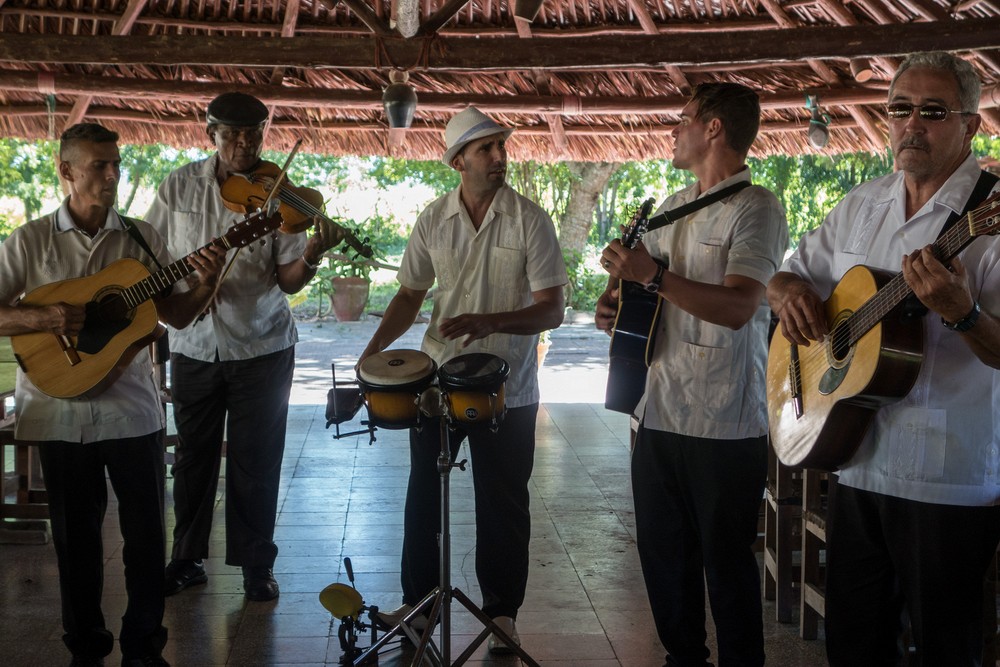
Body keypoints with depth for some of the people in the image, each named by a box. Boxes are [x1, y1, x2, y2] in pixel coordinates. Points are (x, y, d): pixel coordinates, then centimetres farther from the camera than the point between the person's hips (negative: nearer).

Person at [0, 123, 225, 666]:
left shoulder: (141, 238, 4)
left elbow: (176, 316, 6)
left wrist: (204, 286, -13)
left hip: (132, 409, 1)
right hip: (60, 412, -1)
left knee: (146, 531, 6)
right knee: (75, 534, 10)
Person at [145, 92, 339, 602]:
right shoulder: (179, 186, -1)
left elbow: (287, 281, -10)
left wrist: (311, 256, -31)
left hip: (261, 349, -2)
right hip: (193, 345, 2)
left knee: (255, 462, 4)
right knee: (193, 457, 13)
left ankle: (256, 565, 19)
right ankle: (186, 559, 29)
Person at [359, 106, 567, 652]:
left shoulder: (529, 220, -10)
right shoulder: (433, 220, 1)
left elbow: (552, 310, -13)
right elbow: (410, 295, 9)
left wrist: (490, 322, -29)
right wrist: (374, 350, -5)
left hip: (507, 391, -3)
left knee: (502, 505, 7)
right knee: (422, 495, 13)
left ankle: (502, 612, 24)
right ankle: (418, 601, 31)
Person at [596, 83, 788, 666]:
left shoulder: (756, 208, -11)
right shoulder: (674, 207, 15)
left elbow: (737, 307, -23)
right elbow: (646, 279, 27)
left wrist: (653, 276, -27)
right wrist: (617, 301, 6)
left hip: (725, 424, -8)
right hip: (661, 412, 8)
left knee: (726, 559, 3)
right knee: (662, 551, 16)